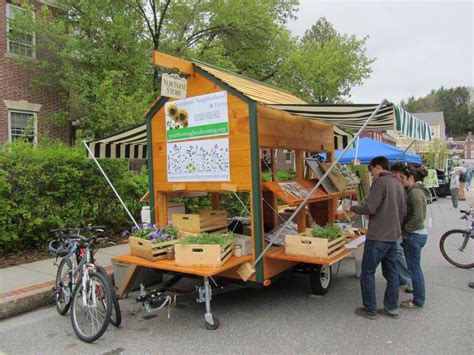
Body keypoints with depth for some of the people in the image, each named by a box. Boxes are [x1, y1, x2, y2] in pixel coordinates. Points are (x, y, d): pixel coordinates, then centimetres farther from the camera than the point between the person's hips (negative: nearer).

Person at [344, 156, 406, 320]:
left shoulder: (380, 182, -14)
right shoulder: (399, 185, 12)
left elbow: (369, 208, -20)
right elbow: (403, 211, 16)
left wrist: (351, 208, -5)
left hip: (377, 237, -8)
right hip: (394, 236, 8)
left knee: (367, 273, 4)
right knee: (391, 273, 16)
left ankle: (370, 310, 11)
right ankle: (392, 308, 24)